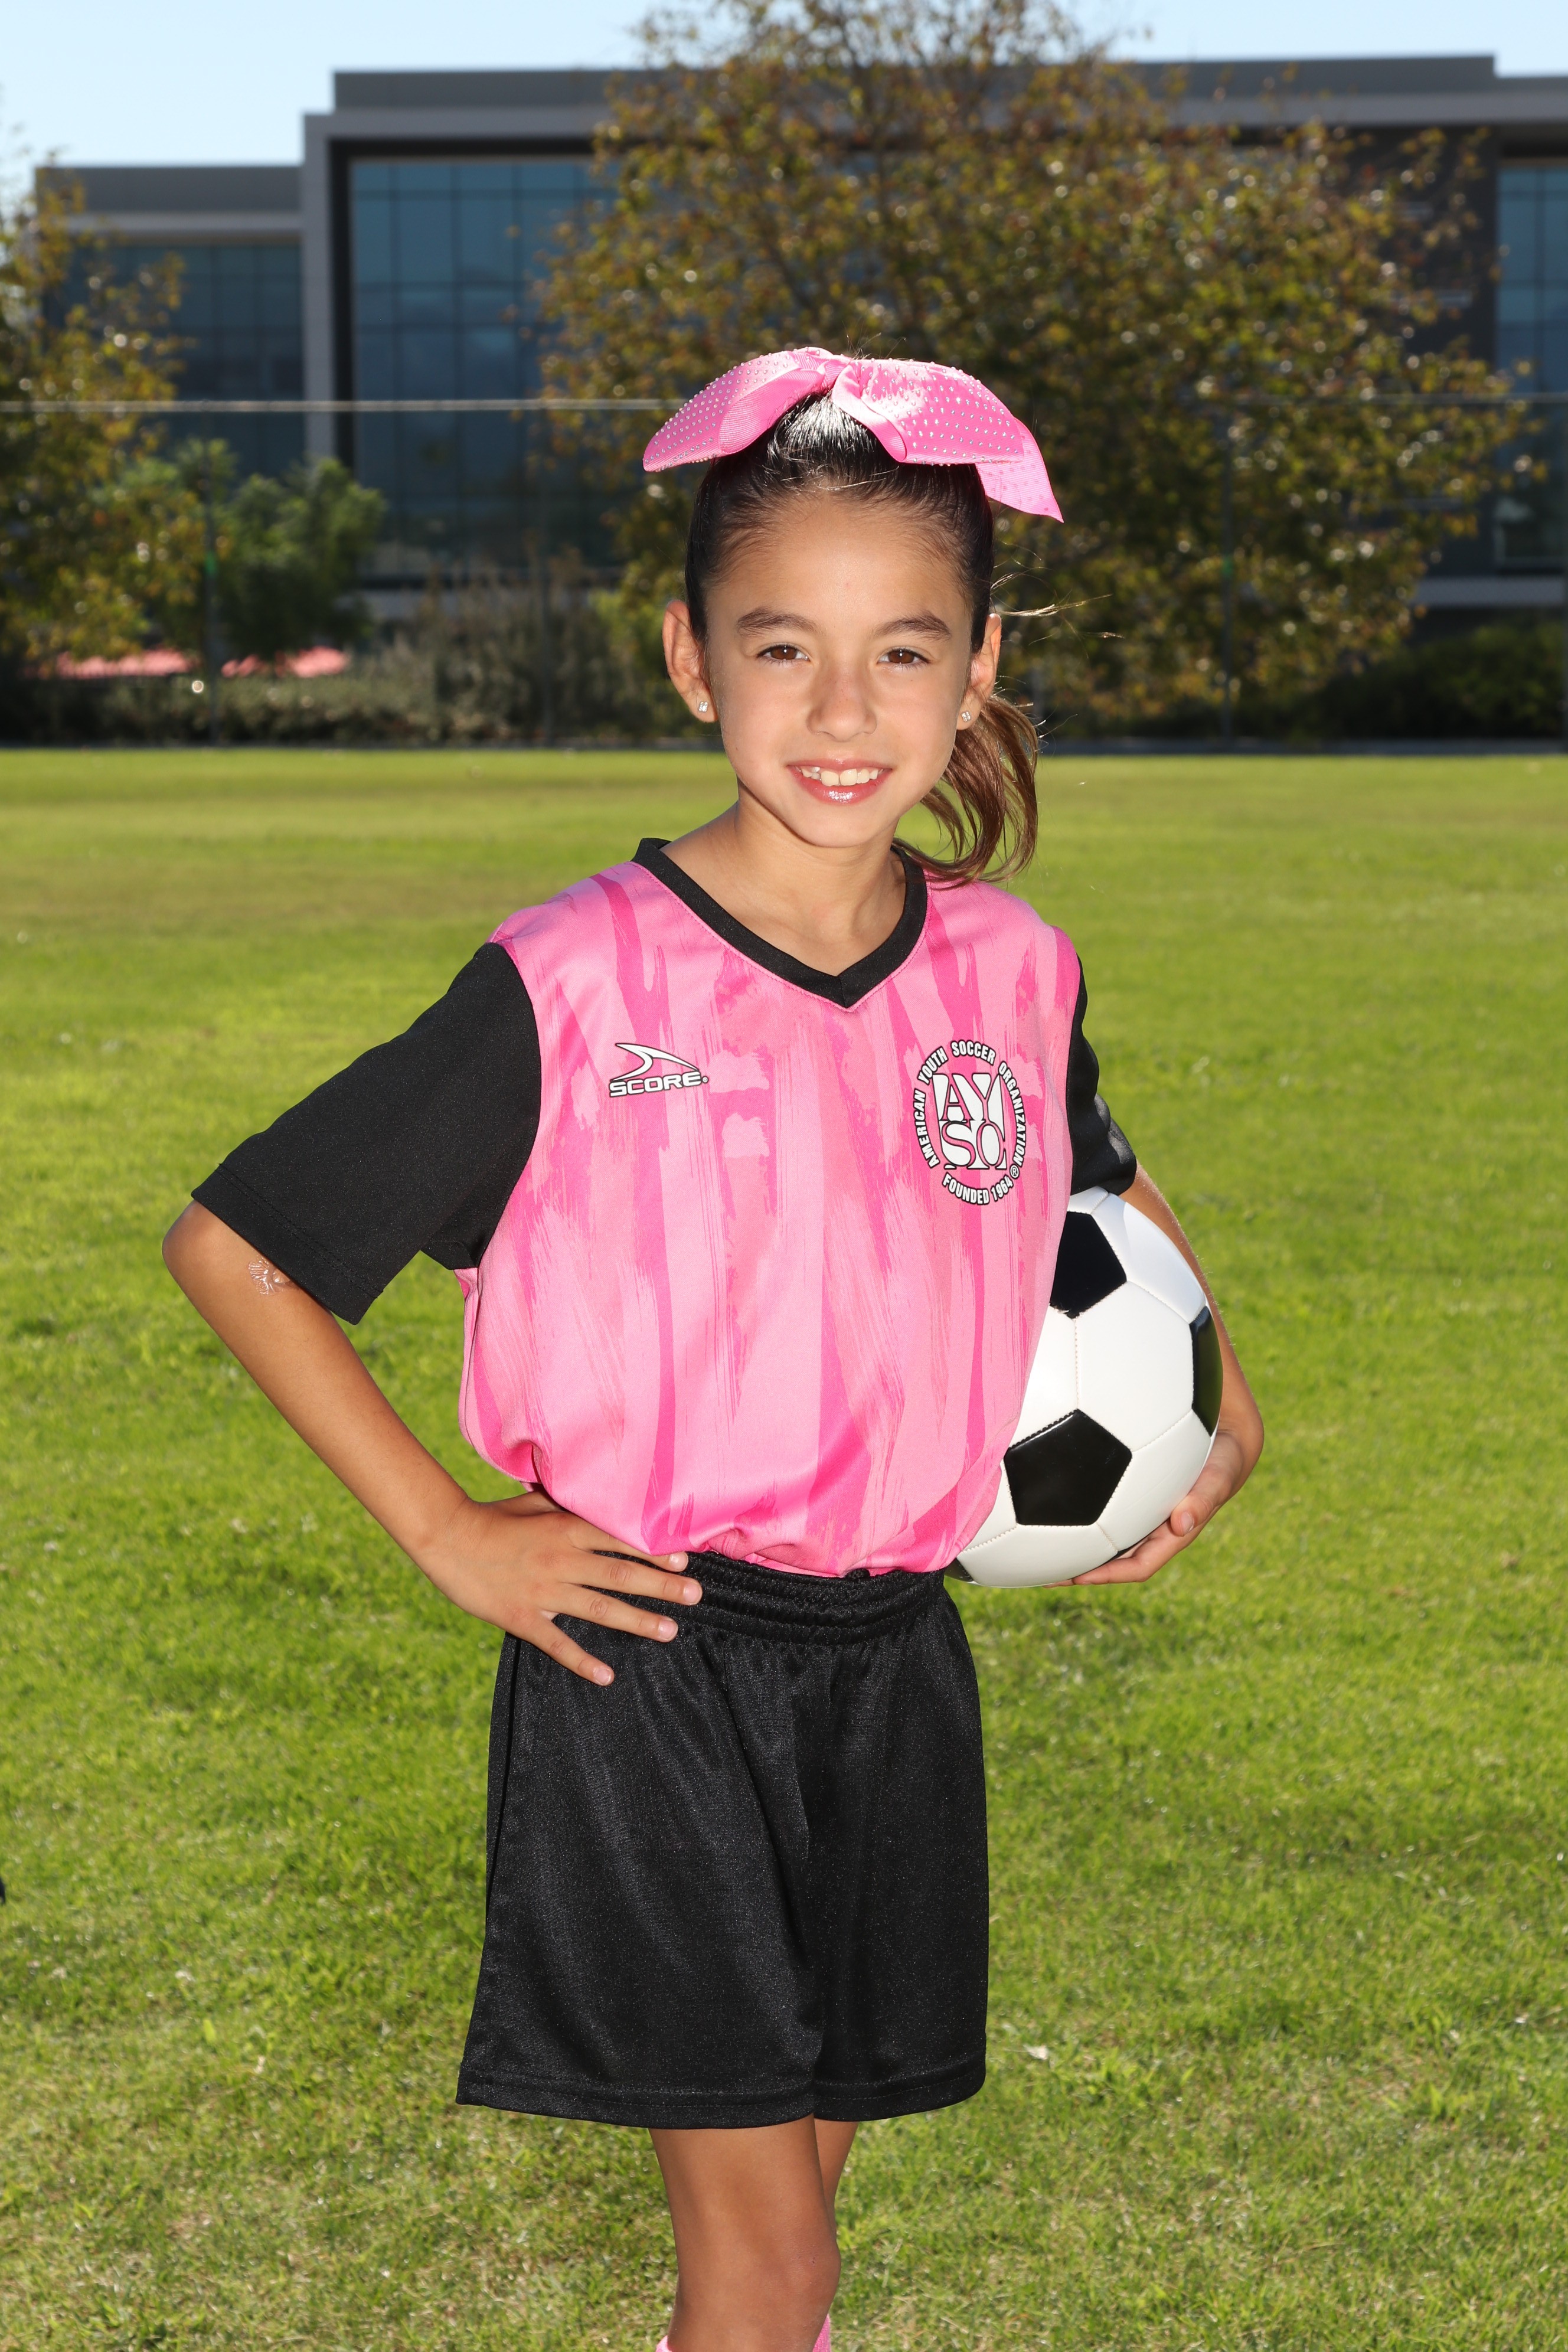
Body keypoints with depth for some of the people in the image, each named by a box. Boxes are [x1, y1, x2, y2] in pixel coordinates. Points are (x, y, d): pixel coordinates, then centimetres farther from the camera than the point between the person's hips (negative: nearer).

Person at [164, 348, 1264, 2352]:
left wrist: (1219, 1403, 11)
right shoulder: (574, 988, -13)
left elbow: (1111, 1192, 25)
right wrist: (445, 1533, -9)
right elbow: (233, 1243, -7)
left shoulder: (1011, 979, 1)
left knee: (803, 2174, 15)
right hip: (649, 1660, -4)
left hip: (893, 1659, 4)